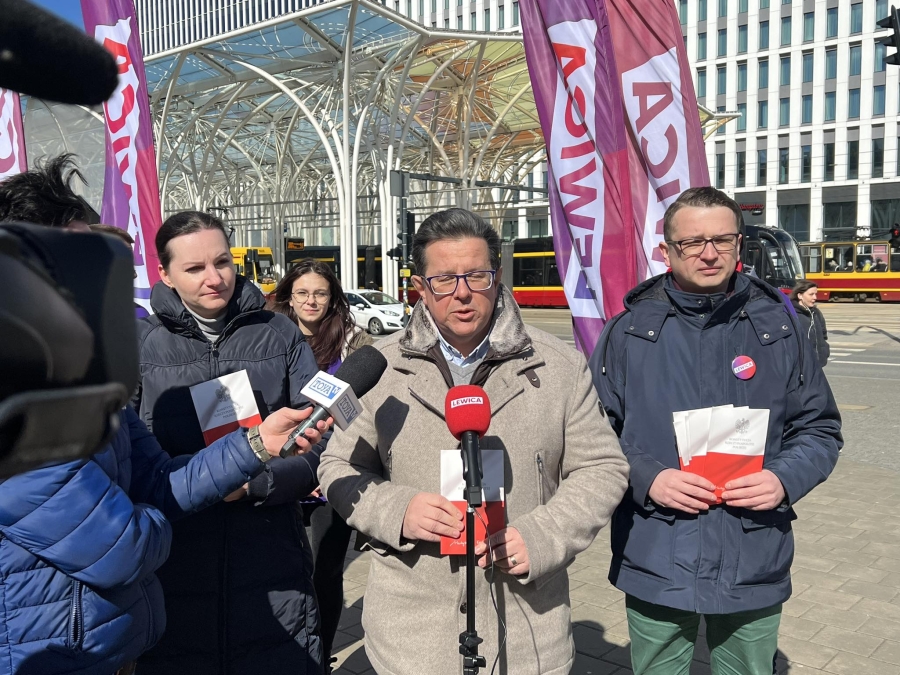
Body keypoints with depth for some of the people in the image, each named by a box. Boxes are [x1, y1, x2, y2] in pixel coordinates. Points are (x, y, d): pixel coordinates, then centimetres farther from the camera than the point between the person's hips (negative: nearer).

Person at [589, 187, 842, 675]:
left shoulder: (777, 327, 1)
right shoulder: (629, 331, -3)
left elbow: (820, 428, 8)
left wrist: (785, 479, -11)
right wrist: (647, 478, -16)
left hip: (754, 569, 1)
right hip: (655, 566, -1)